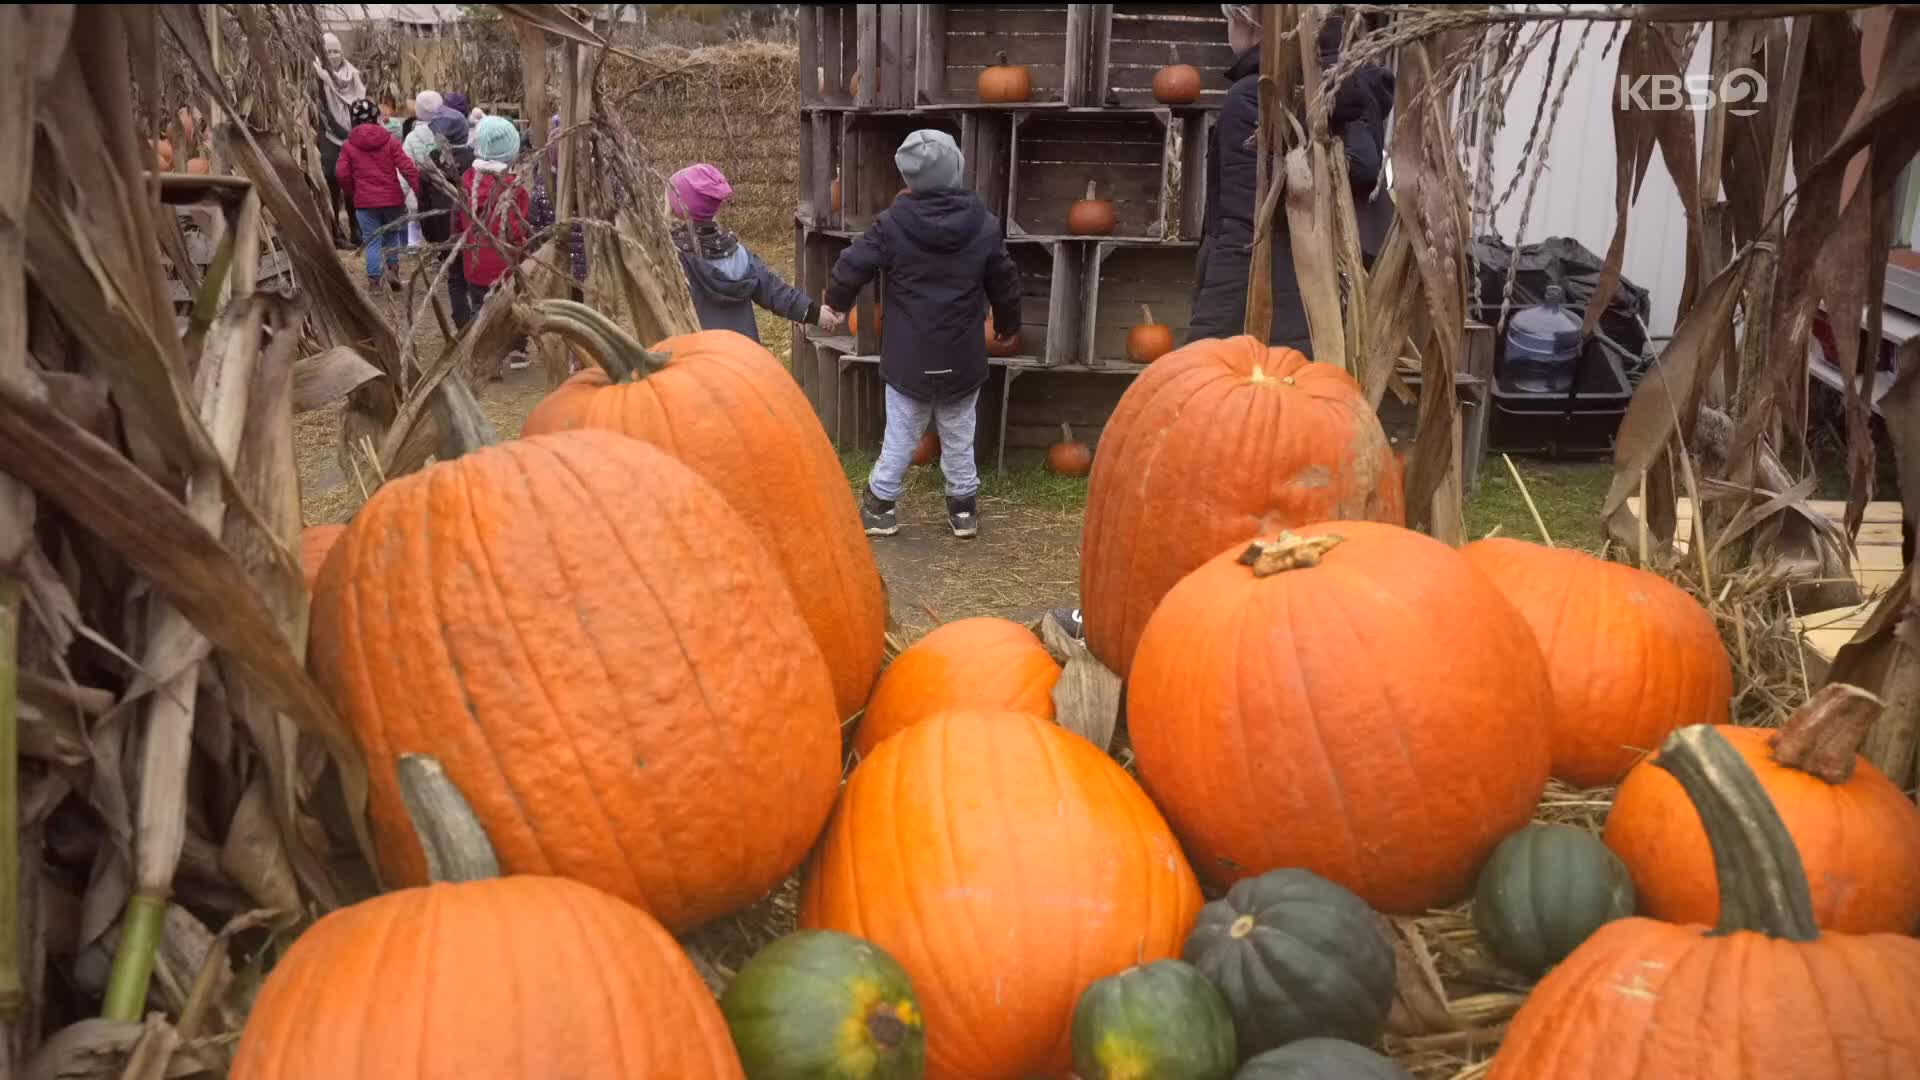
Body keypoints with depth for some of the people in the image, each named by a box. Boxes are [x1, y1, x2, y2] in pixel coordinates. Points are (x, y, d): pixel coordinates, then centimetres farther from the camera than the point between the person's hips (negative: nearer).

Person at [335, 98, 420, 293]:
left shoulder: (349, 145, 0)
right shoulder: (389, 141, -2)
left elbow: (342, 174, -3)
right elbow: (407, 167, -10)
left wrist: (350, 193, 13)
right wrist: (420, 190, -7)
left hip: (365, 202, 0)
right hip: (392, 198, 0)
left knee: (372, 241, 7)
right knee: (392, 234, 19)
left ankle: (373, 280, 4)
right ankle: (393, 267, 3)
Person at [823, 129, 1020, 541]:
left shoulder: (894, 223, -12)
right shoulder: (984, 225, -6)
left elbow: (852, 265, -5)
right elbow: (1006, 285, 3)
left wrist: (834, 303, 15)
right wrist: (1007, 326, 23)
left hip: (908, 358, -1)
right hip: (962, 359, 1)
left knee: (900, 436, 12)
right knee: (959, 437, 15)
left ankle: (879, 505, 19)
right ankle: (963, 508, 24)